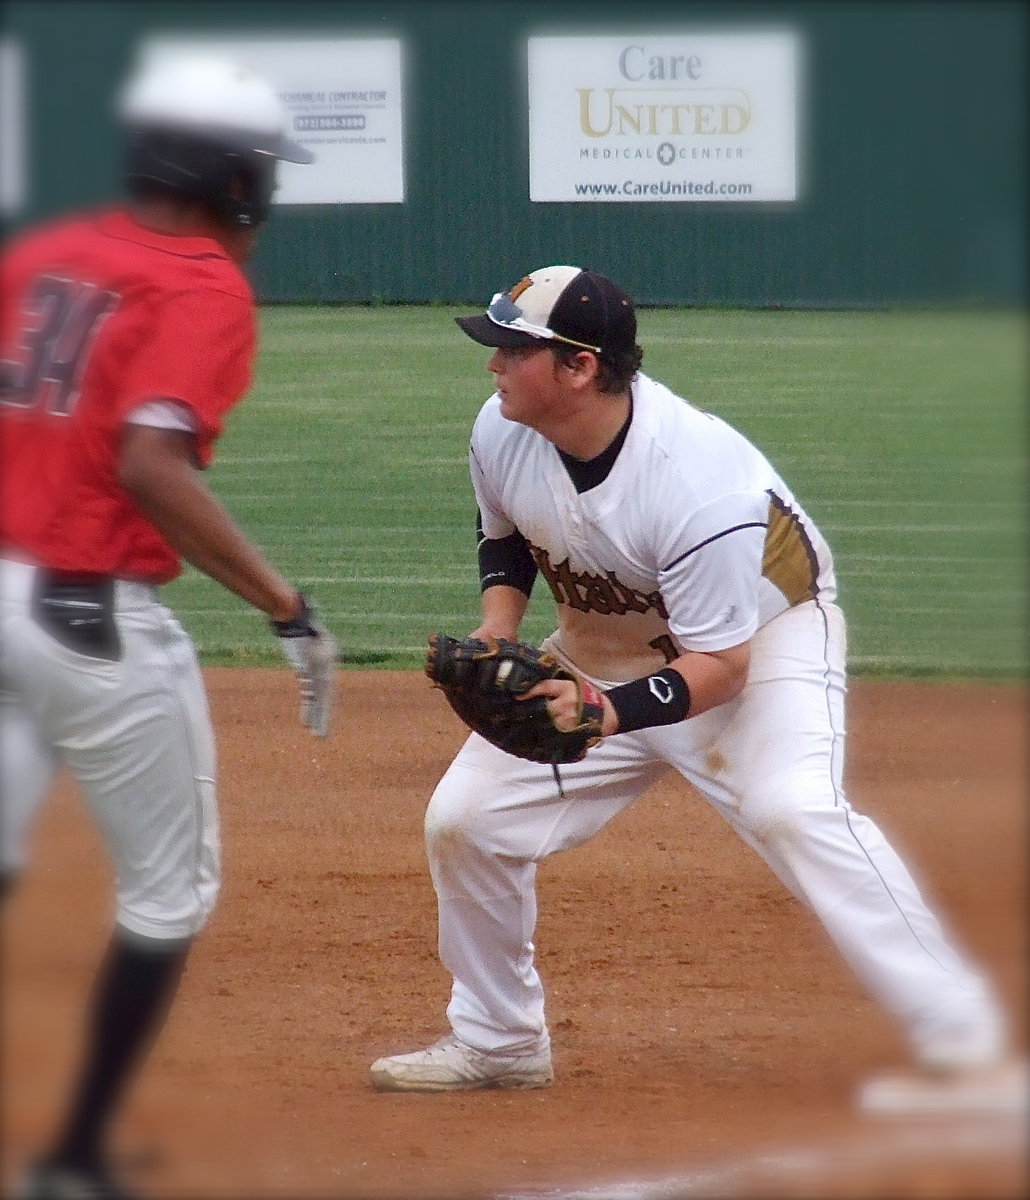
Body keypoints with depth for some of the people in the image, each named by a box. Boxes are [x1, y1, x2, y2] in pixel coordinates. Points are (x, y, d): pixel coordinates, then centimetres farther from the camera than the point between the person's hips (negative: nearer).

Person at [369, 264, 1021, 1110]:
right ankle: (498, 1041, 23)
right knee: (465, 818, 1)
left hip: (764, 637, -7)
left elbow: (719, 666, -30)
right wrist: (496, 631, -11)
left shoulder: (698, 480, -36)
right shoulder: (502, 435, -16)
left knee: (791, 809, -32)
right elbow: (506, 540, 8)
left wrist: (611, 713, -45)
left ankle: (962, 1044, -30)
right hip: (604, 652, 7)